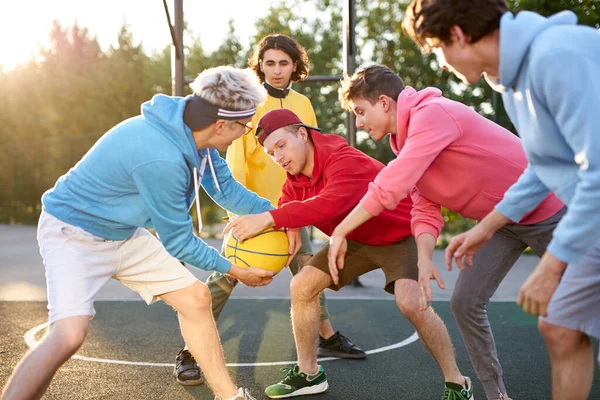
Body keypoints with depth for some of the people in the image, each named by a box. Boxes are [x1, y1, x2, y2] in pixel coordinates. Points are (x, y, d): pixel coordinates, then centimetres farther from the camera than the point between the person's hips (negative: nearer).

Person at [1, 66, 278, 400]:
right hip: (75, 233, -9)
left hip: (125, 234, 9)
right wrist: (234, 270, -9)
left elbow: (227, 188, 6)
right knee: (69, 334, -29)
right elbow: (177, 240, -21)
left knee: (195, 297, 7)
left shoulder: (192, 130, -9)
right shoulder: (161, 159, -35)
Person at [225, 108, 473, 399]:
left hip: (400, 233, -8)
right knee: (301, 287, 0)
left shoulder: (346, 162, -34)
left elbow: (330, 205, -51)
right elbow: (283, 216, -8)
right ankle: (309, 373, 16)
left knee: (410, 303, -29)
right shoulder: (295, 179, -6)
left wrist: (268, 218, -56)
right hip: (356, 239, 8)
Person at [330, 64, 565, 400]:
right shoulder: (408, 137, 4)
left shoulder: (432, 113, -25)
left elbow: (389, 187, -32)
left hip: (547, 210, -8)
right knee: (466, 301, 1)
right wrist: (424, 259, -18)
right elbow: (426, 210, -1)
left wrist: (340, 231, -25)